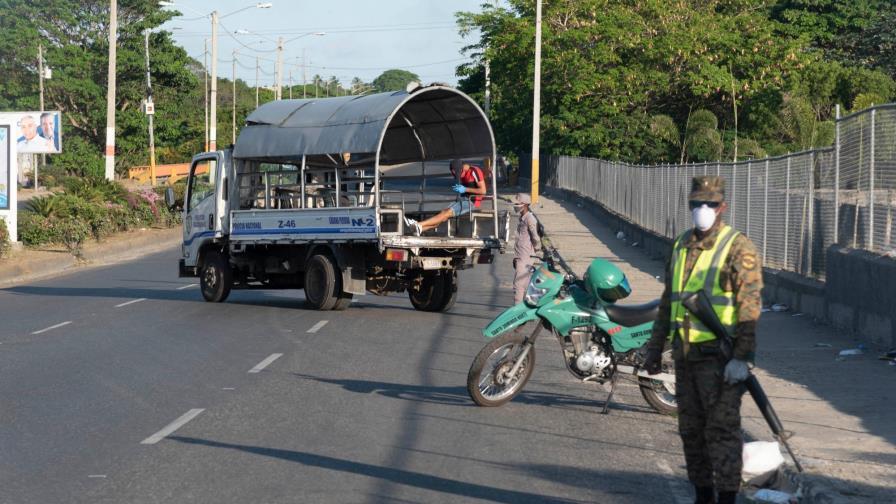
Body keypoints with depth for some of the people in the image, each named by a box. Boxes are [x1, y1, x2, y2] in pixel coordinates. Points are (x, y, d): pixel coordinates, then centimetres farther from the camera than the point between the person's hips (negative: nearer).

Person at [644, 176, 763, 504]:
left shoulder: (738, 249, -7)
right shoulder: (680, 246, 15)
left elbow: (750, 307, -14)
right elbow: (667, 302, 23)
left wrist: (742, 357, -21)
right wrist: (654, 349, 22)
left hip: (719, 355, -7)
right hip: (685, 354, 7)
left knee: (721, 428, -8)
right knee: (691, 428, 11)